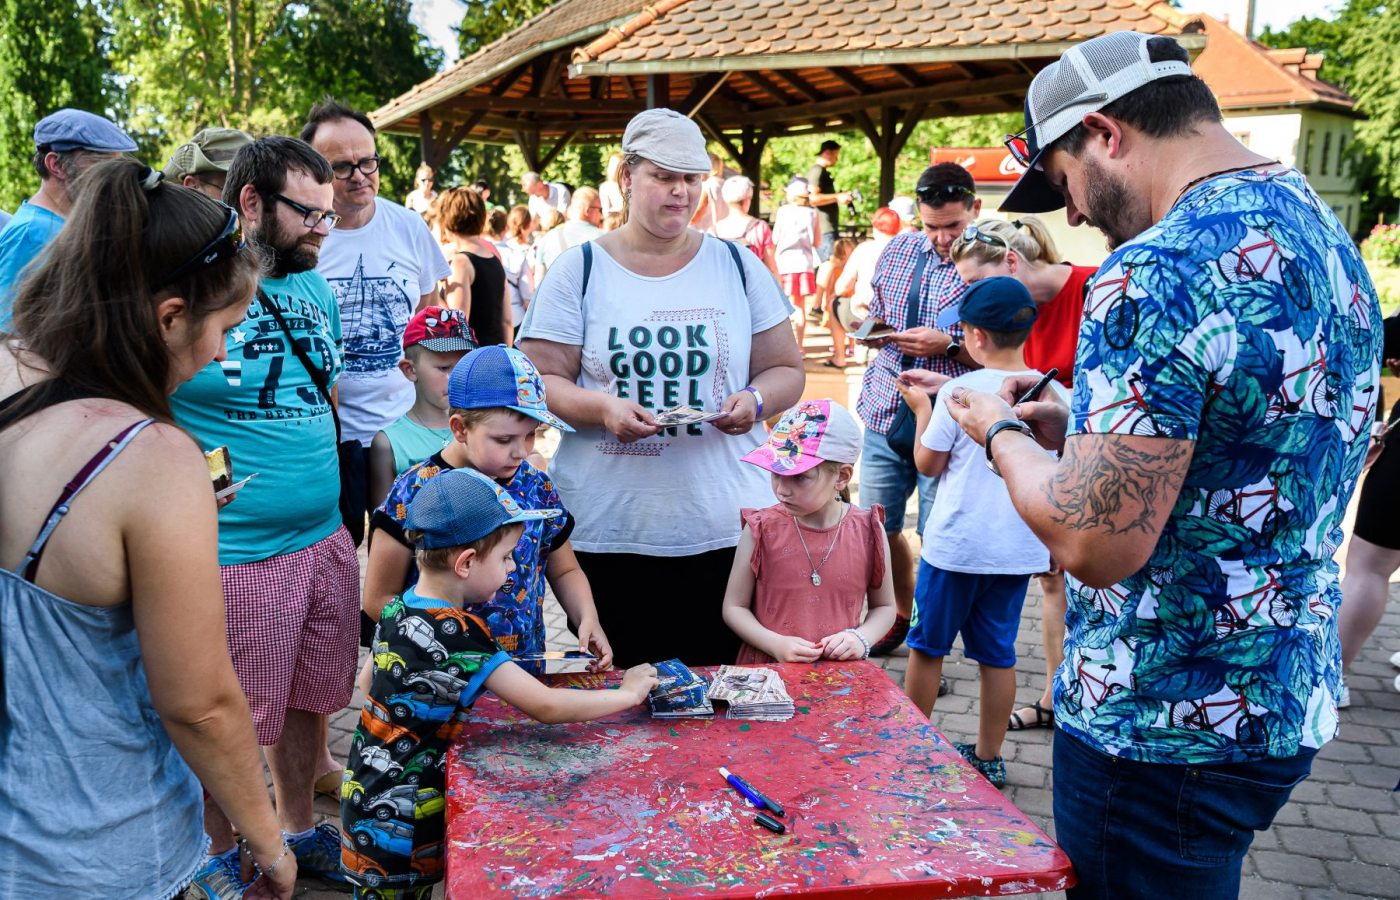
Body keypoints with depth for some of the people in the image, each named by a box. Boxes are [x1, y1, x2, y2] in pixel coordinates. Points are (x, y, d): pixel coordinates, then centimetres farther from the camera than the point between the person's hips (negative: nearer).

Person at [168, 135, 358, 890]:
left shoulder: (314, 287, 9)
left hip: (326, 539, 7)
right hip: (237, 554, -7)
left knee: (308, 700, 21)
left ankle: (297, 829, 42)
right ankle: (219, 866, 31)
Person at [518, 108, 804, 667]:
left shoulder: (739, 267, 10)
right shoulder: (579, 270, 4)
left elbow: (786, 370, 13)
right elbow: (539, 379, 1)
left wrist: (755, 400, -9)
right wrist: (602, 408, -18)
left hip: (726, 529, 2)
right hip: (609, 532, -1)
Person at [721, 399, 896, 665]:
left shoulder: (868, 532, -1)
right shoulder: (762, 530, -3)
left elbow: (884, 607, 12)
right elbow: (734, 607, 2)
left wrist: (861, 639, -6)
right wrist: (777, 645, -11)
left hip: (839, 672, 2)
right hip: (767, 671, -2)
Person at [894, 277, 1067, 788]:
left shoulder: (960, 391, -15)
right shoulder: (1054, 393, -1)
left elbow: (928, 464, -5)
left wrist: (922, 409, 7)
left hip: (956, 545, -4)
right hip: (1020, 549, 4)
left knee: (927, 647, 12)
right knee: (997, 653, 14)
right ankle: (989, 758, 24)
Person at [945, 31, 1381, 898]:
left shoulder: (1158, 271, -24)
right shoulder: (1323, 231, 6)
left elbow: (1096, 543, -27)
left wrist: (1003, 431, -9)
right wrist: (1078, 427, 10)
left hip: (1166, 731, -9)